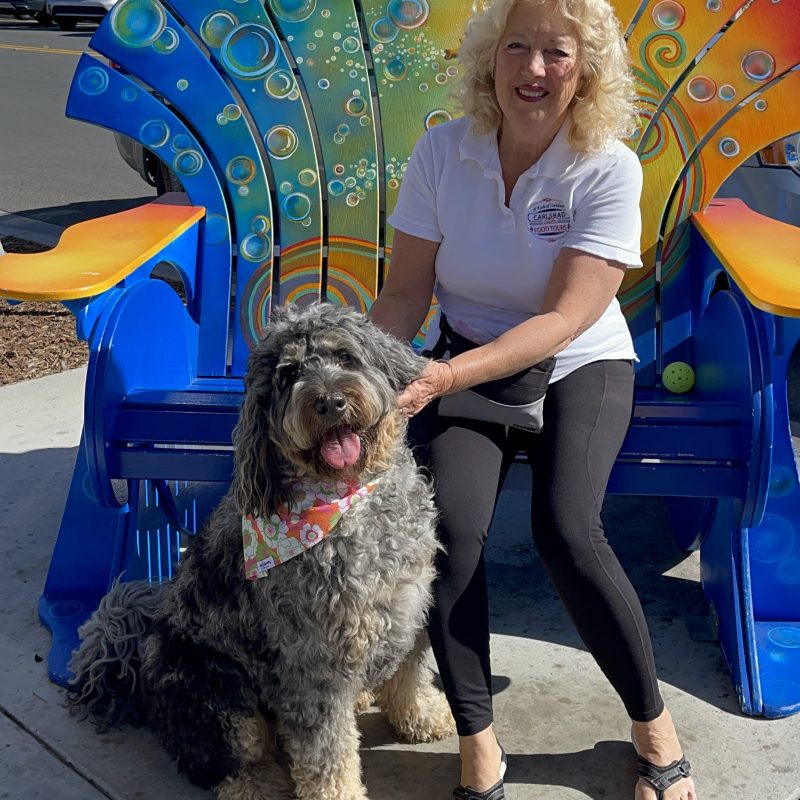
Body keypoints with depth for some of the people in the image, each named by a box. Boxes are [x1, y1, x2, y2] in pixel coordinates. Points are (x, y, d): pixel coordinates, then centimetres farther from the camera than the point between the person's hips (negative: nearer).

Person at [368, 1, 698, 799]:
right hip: (464, 365, 2)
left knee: (566, 529, -26)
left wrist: (448, 376, -35)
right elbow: (405, 291, -5)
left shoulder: (609, 169, -15)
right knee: (450, 524, -25)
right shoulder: (441, 151, -8)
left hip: (579, 367, -2)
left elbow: (566, 319, -23)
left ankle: (653, 725, 0)